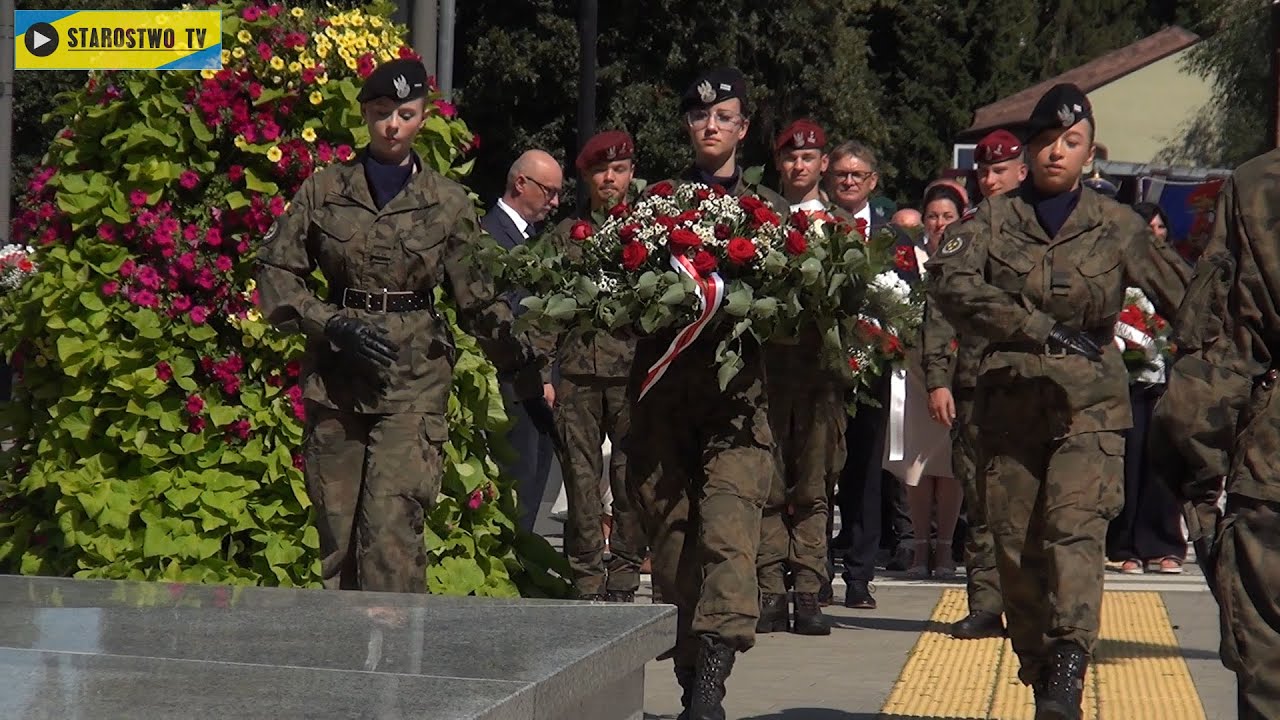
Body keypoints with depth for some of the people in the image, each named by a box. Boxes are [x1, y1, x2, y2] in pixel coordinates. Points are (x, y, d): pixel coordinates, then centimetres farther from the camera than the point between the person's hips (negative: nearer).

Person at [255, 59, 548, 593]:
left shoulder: (448, 203, 7)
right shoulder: (322, 191, 7)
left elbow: (479, 297, 12)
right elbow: (275, 274, 6)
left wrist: (525, 364, 5)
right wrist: (333, 326, -7)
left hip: (414, 377, -2)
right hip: (335, 377, 2)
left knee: (391, 521, -15)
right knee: (336, 526, 1)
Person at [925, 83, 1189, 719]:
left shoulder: (1117, 227, 8)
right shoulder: (993, 220, 7)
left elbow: (1185, 297, 13)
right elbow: (950, 283, -11)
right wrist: (1037, 328, -19)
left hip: (1090, 402, -2)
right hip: (1009, 397, 2)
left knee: (1074, 528, -21)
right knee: (1015, 547, 1)